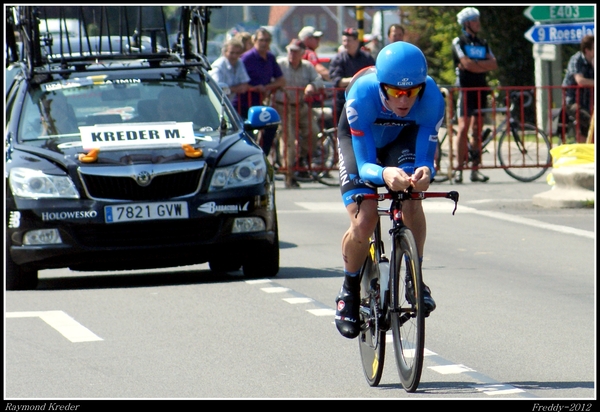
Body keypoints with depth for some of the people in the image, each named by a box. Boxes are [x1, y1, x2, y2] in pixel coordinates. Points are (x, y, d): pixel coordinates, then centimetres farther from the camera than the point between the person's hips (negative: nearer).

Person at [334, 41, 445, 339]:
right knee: (364, 222, -19)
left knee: (411, 198, -29)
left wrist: (424, 172, -56)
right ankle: (349, 290, 8)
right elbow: (365, 165, -38)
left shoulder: (431, 99, -35)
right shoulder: (362, 95, -40)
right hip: (359, 140, -1)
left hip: (404, 139, 2)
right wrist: (384, 174, -61)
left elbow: (426, 156, -31)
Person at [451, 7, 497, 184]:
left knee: (477, 130, 4)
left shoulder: (483, 43, 16)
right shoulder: (459, 42, 1)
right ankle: (459, 169, -11)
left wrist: (475, 64, -9)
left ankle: (475, 169, 4)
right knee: (463, 128, -12)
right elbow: (466, 63, -12)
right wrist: (483, 65, 0)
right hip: (465, 89, -5)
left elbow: (493, 64, 3)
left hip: (481, 89, 5)